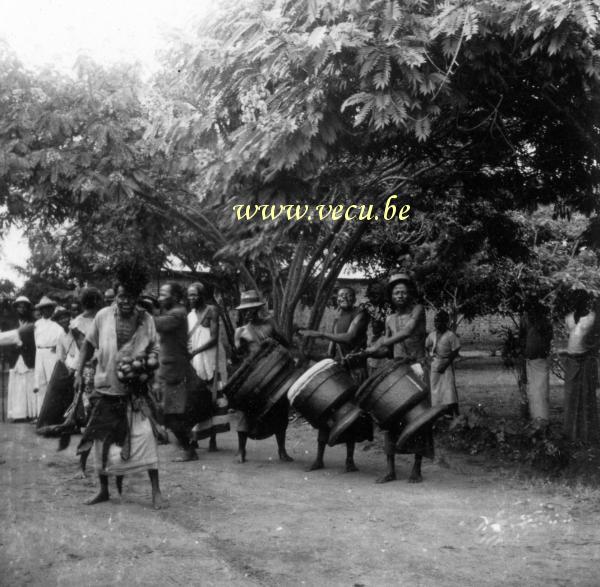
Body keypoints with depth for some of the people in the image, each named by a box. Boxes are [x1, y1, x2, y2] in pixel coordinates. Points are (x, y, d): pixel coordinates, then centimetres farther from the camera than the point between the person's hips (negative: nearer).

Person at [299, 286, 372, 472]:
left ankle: (350, 460, 8)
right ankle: (319, 459, 2)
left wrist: (320, 334, -20)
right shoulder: (337, 318, 15)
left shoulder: (360, 314, -4)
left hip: (356, 368, -4)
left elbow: (349, 337, -18)